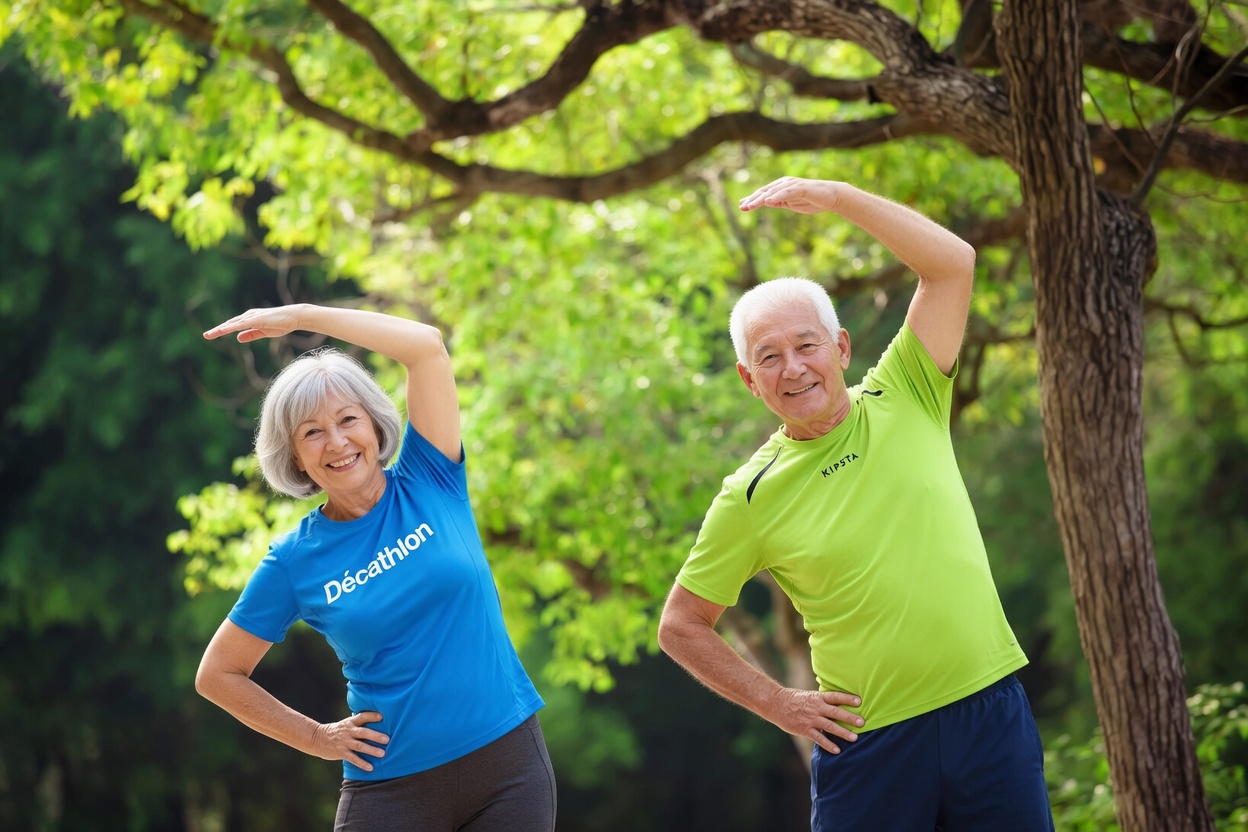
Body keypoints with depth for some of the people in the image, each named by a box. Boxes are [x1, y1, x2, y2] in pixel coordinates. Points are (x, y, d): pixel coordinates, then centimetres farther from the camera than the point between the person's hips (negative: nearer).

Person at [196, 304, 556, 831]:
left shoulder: (427, 483, 1)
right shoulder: (295, 560, 0)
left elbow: (426, 346, -9)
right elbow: (217, 675, 8)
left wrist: (300, 316, -9)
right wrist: (316, 738, 4)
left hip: (507, 762, 1)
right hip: (393, 786, -1)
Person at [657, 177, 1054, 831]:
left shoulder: (903, 399, 3)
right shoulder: (752, 496, -1)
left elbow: (953, 263, -5)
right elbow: (681, 628, 6)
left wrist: (837, 197, -12)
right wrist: (777, 703, 0)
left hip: (989, 706, 2)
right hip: (869, 744, -1)